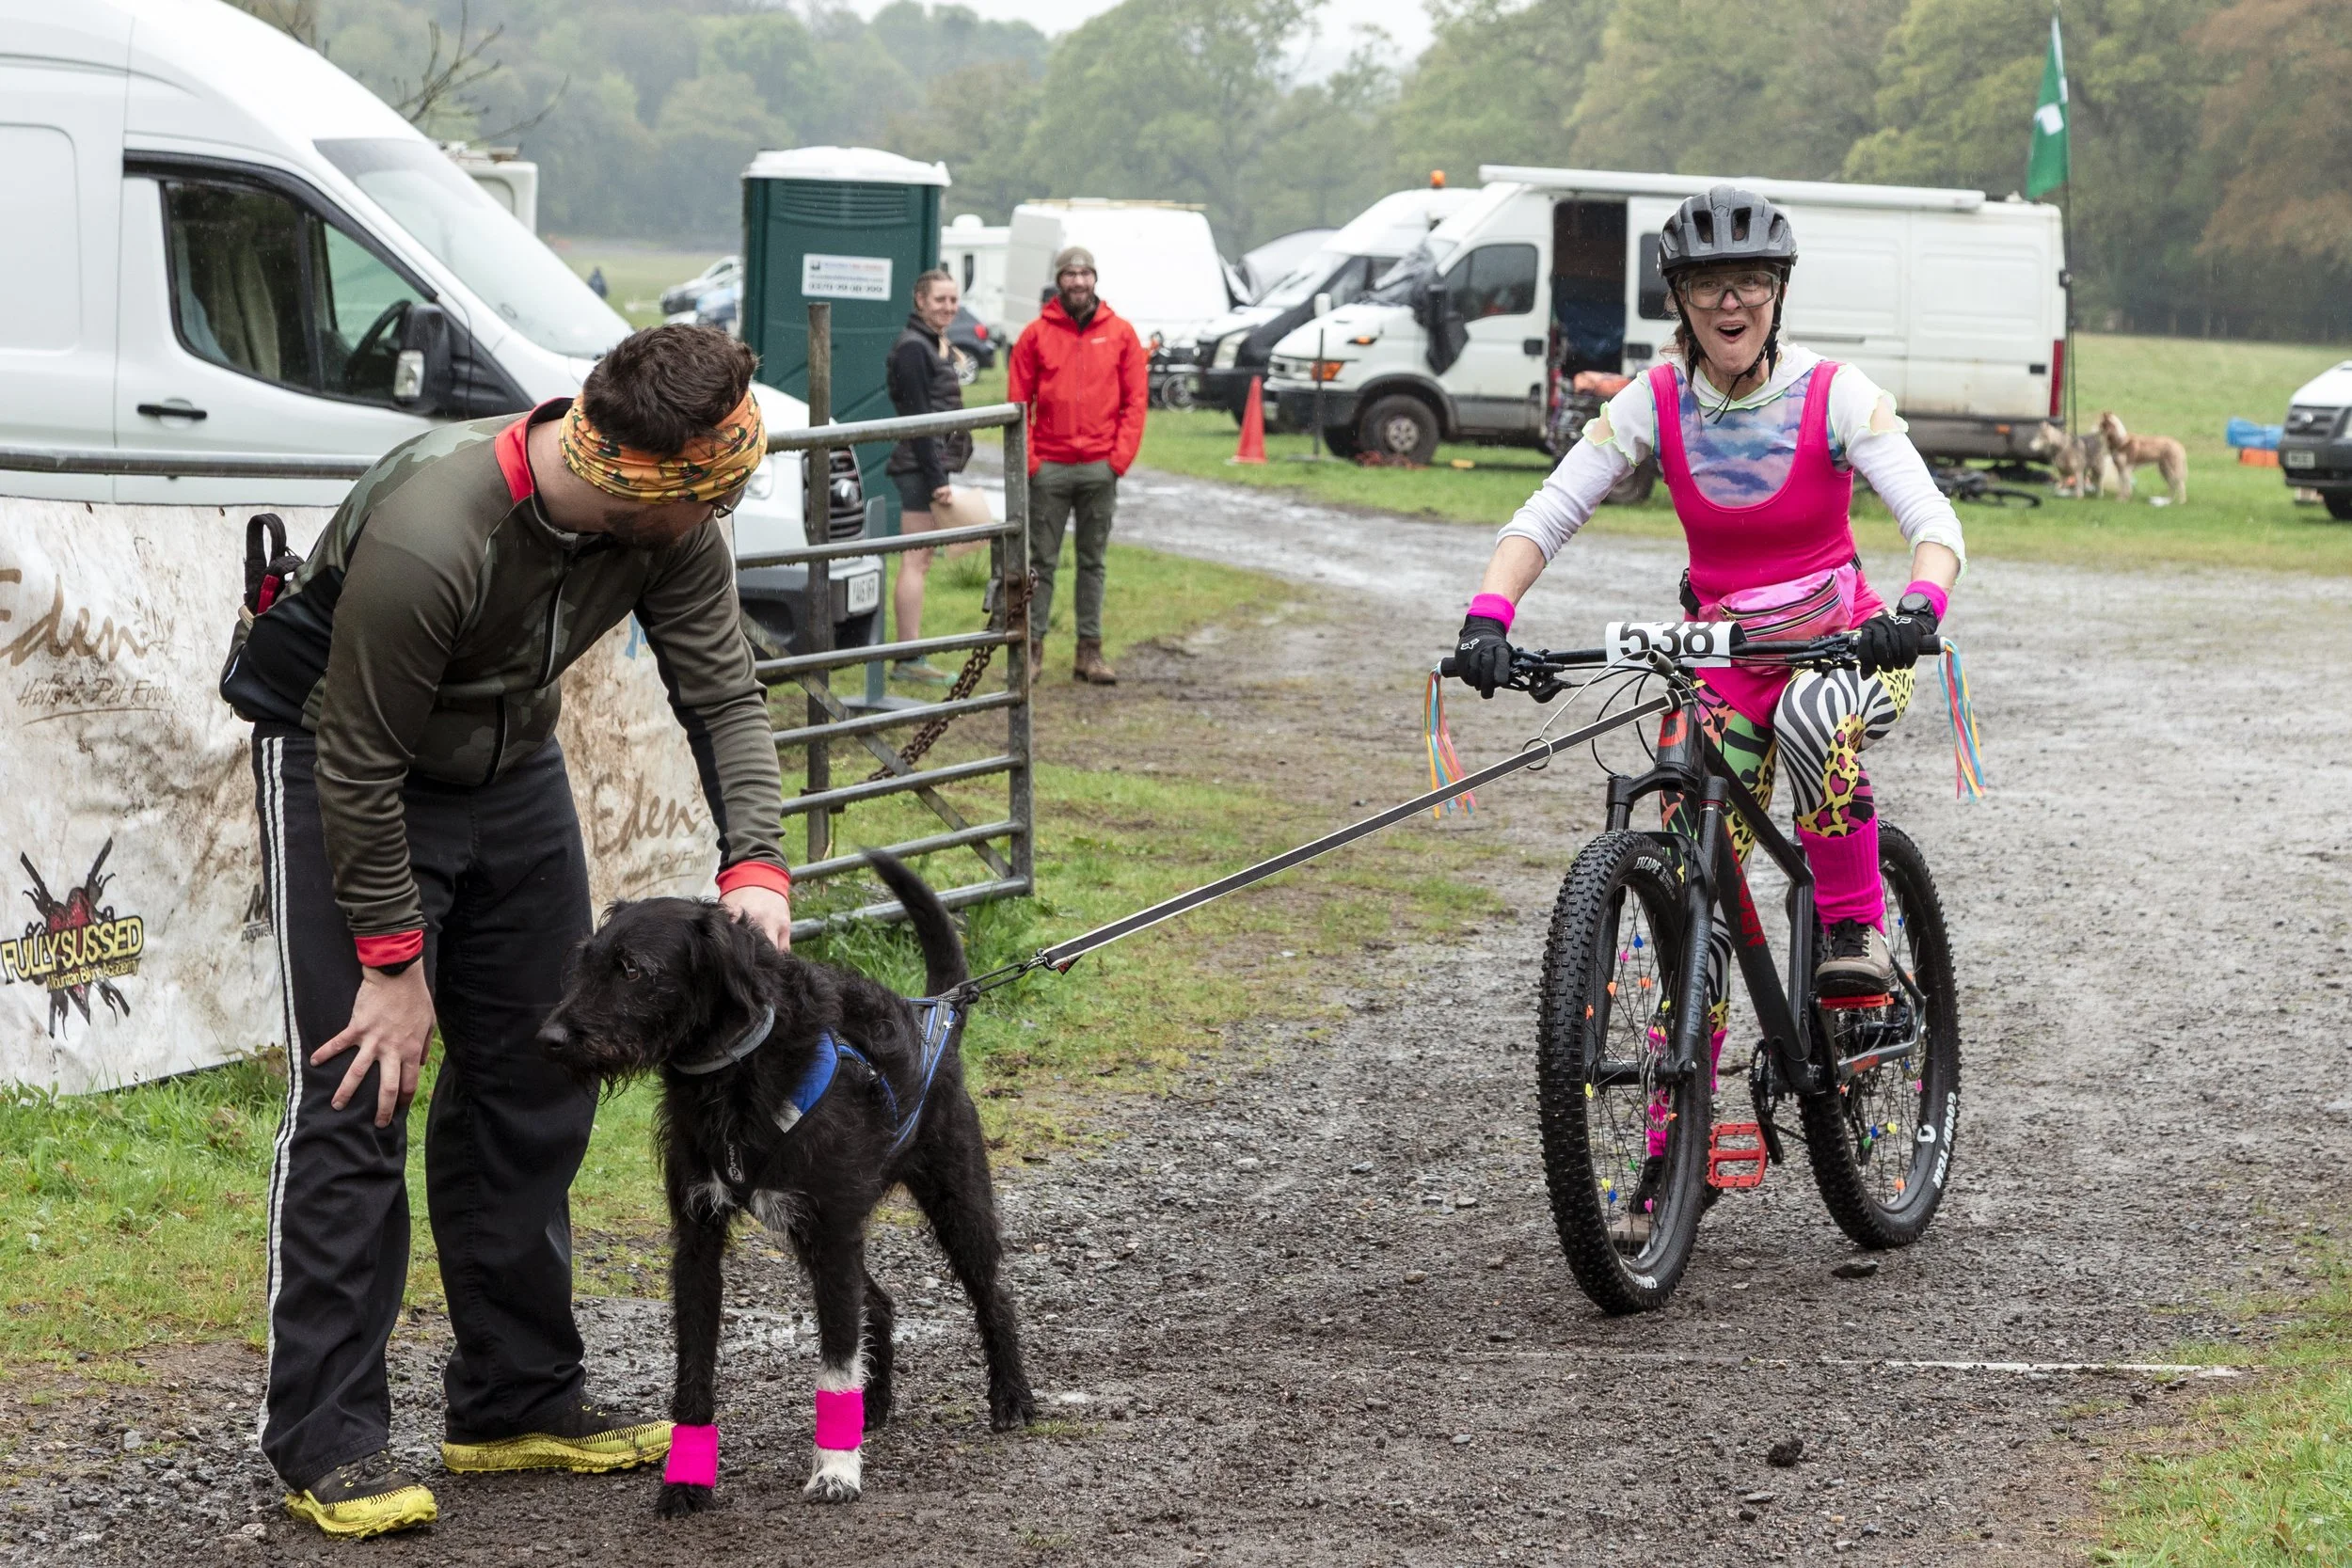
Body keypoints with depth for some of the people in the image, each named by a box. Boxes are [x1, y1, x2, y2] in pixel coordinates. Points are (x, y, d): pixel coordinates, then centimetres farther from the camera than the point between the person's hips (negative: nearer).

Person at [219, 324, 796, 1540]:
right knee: (357, 1092, -12)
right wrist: (393, 963, -21)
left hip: (511, 770, 7)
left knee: (534, 1086, 9)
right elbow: (362, 767, -28)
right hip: (339, 771, -7)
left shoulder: (672, 526, -19)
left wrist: (754, 864, -28)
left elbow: (724, 693, -12)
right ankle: (323, 1439, -8)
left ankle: (517, 1401, 20)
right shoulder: (425, 537, -38)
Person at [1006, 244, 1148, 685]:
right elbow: (1017, 401, 1)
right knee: (1041, 562, 1)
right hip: (1049, 467, -1)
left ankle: (1090, 651, 10)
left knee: (1093, 562, 7)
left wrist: (1120, 456, -6)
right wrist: (1027, 459, -8)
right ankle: (1032, 645, 5)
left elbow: (1135, 399, 4)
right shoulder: (1036, 334, 2)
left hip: (1100, 467, 1)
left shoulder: (1120, 334, 5)